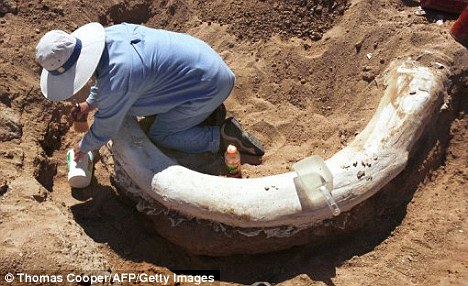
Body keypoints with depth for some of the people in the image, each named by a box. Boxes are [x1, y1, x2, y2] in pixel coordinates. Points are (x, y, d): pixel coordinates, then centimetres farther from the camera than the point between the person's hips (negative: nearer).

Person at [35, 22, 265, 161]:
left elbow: (105, 130, -12)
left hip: (210, 84, -9)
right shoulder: (109, 33, -5)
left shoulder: (117, 78, -29)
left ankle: (223, 136, 0)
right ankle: (207, 110, 20)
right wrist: (90, 102, 23)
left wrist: (83, 148, 7)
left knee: (159, 135, 1)